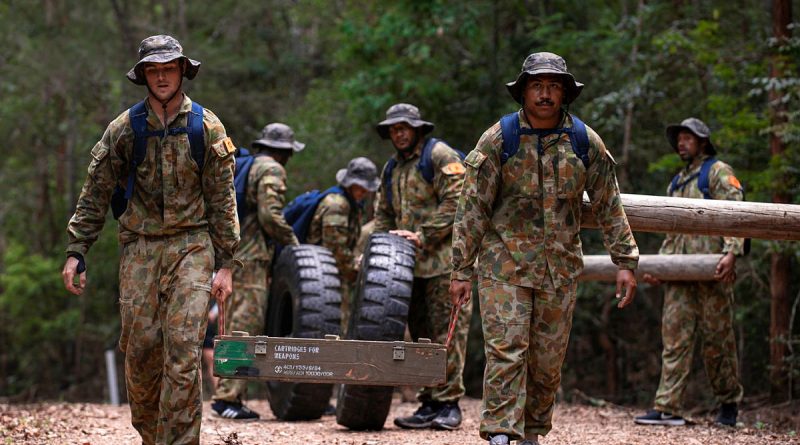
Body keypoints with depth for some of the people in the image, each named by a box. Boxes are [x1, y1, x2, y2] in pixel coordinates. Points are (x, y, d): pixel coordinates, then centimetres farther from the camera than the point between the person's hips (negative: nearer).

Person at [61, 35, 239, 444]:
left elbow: (222, 200, 5)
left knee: (184, 349, -12)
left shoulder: (207, 128, 2)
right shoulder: (123, 129, 5)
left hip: (191, 246, -2)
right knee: (140, 348, 0)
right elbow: (94, 195, 8)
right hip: (140, 249, 2)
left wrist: (225, 264, 1)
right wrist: (75, 252, 1)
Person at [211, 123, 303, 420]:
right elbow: (270, 216, -17)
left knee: (234, 327, 12)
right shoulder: (271, 170, -7)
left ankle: (228, 396, 12)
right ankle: (227, 397, -15)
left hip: (231, 257, 10)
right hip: (252, 258, -10)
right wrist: (293, 242, -4)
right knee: (245, 328, -11)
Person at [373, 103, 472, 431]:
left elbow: (455, 201, -13)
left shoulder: (440, 156, -4)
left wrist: (423, 236, -16)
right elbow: (383, 215, 23)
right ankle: (430, 403, 12)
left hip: (444, 260, -8)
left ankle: (449, 402, -6)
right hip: (411, 263, 8)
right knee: (421, 334, 8)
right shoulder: (392, 169, 20)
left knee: (447, 330, -8)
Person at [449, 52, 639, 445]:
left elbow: (609, 208, 9)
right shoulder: (498, 140, -4)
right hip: (505, 265, -3)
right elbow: (472, 208, -3)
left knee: (548, 360, 7)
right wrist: (461, 271, -6)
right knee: (506, 350, -13)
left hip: (560, 268, 3)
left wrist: (625, 262, 3)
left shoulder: (586, 143, 3)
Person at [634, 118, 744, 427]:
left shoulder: (719, 173, 2)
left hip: (712, 270, -6)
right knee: (675, 338, -2)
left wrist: (732, 252, -25)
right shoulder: (676, 183, 25)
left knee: (717, 338, 0)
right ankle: (668, 408, -6)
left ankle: (729, 402, 15)